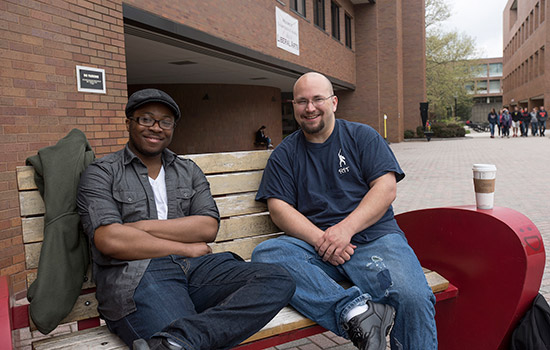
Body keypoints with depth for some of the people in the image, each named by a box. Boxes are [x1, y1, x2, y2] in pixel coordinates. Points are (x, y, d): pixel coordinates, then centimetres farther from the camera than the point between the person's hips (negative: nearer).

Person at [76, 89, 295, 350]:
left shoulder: (189, 171, 21)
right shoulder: (101, 173, 9)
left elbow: (209, 227, 6)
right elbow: (109, 241, -7)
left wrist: (141, 227, -5)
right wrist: (187, 248, -4)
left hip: (196, 268, 7)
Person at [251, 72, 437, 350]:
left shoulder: (362, 136, 13)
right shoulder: (284, 154, 15)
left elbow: (386, 188, 1)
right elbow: (278, 207, 4)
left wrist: (345, 229, -14)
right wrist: (320, 239, -13)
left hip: (373, 236, -1)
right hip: (313, 245, 2)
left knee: (414, 299, -29)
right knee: (264, 254, -28)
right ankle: (354, 310, -34)